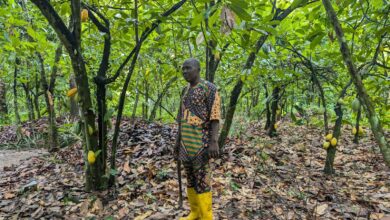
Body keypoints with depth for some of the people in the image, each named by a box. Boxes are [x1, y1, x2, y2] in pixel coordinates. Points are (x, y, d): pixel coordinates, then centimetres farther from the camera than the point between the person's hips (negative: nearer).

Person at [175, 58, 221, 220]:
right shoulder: (185, 91, 15)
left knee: (201, 180, -5)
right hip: (186, 142, 8)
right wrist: (178, 139, 16)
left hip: (201, 141, -7)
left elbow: (215, 117, -14)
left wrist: (214, 141, -22)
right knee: (190, 177, 12)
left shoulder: (210, 88, -8)